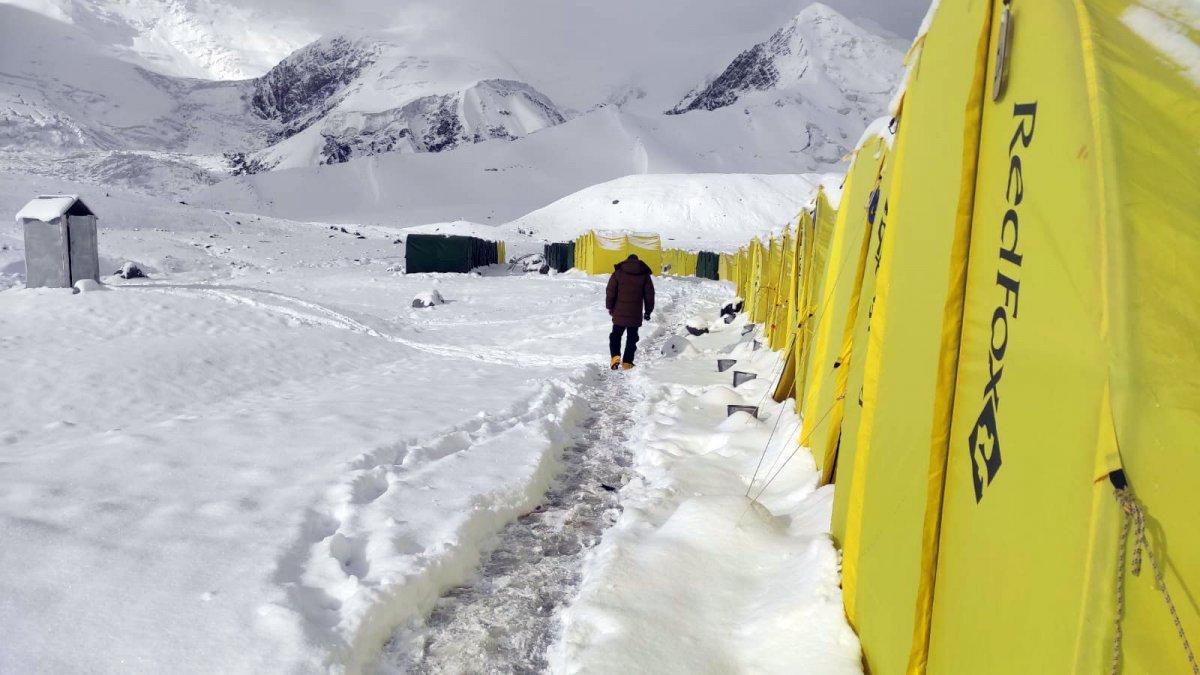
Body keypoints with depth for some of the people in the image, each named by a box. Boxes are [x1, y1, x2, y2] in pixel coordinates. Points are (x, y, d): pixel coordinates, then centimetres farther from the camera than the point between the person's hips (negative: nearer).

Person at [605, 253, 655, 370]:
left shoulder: (618, 273, 0)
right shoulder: (645, 275, 5)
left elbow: (611, 292, -2)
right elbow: (649, 295, 7)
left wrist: (610, 307, 9)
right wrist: (648, 311, 16)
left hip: (619, 313, -1)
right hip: (636, 314, 1)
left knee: (616, 335, 11)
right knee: (632, 338, 9)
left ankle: (615, 356, -8)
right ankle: (627, 362, 7)